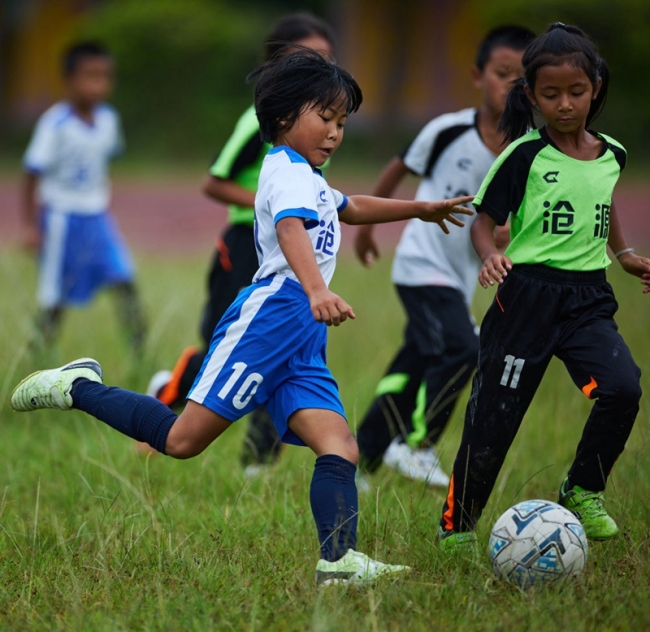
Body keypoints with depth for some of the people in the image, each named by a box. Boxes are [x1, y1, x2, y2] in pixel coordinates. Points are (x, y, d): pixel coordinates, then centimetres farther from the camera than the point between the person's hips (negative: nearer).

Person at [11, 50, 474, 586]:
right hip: (270, 318, -10)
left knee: (340, 446, -9)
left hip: (303, 341, 10)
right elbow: (291, 228, -23)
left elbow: (351, 208, 57)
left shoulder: (311, 179, 33)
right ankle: (79, 387, 5)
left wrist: (422, 209, 62)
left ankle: (339, 561, -19)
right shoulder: (288, 170, -1)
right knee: (182, 439, -13)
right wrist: (317, 291, -41)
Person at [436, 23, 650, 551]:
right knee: (496, 413, -1)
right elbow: (485, 221, -3)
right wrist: (491, 257, -22)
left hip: (587, 296, 4)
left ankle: (583, 492, 2)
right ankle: (457, 525, 15)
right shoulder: (525, 156, -7)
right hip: (527, 295, -3)